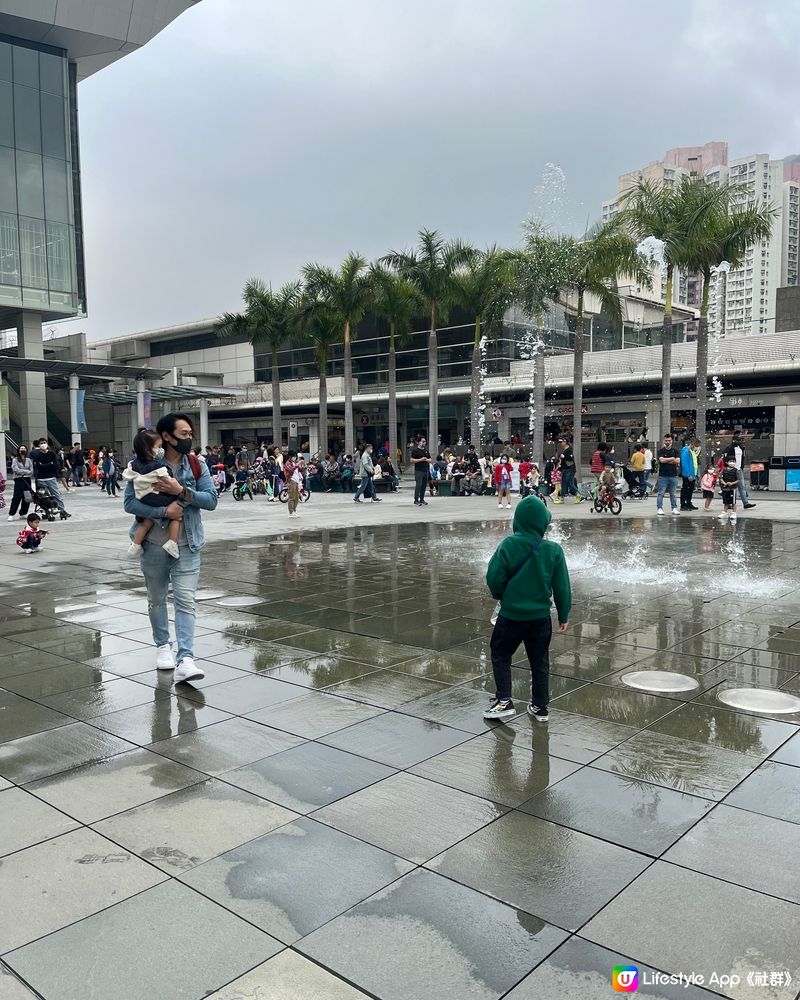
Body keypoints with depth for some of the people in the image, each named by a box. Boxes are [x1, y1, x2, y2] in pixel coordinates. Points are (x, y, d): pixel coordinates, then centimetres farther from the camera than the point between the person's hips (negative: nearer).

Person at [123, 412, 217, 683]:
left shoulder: (196, 466, -1)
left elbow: (211, 499, -6)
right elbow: (129, 502, -11)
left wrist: (181, 491, -20)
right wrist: (163, 511, -24)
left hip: (187, 545, 0)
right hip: (153, 544, 0)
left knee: (185, 601, -9)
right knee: (156, 599, 16)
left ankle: (185, 659, -12)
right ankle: (163, 645, 36)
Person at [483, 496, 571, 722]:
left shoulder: (509, 545, -15)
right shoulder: (553, 550, -10)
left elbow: (494, 577, -12)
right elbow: (562, 587, -4)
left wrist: (501, 596, 9)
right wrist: (563, 616, 9)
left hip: (511, 614, -2)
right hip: (540, 616, 2)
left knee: (501, 656, 16)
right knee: (539, 662, 15)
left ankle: (504, 700, 9)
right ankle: (540, 707, 23)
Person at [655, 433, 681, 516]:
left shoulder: (675, 451, 10)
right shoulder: (661, 451, 3)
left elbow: (678, 461, -4)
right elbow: (662, 460, -14)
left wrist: (666, 460, -6)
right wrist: (672, 459, -4)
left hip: (673, 475, 3)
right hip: (663, 475, -3)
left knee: (673, 493, 8)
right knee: (660, 493, -4)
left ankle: (674, 508, 13)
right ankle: (659, 508, -1)